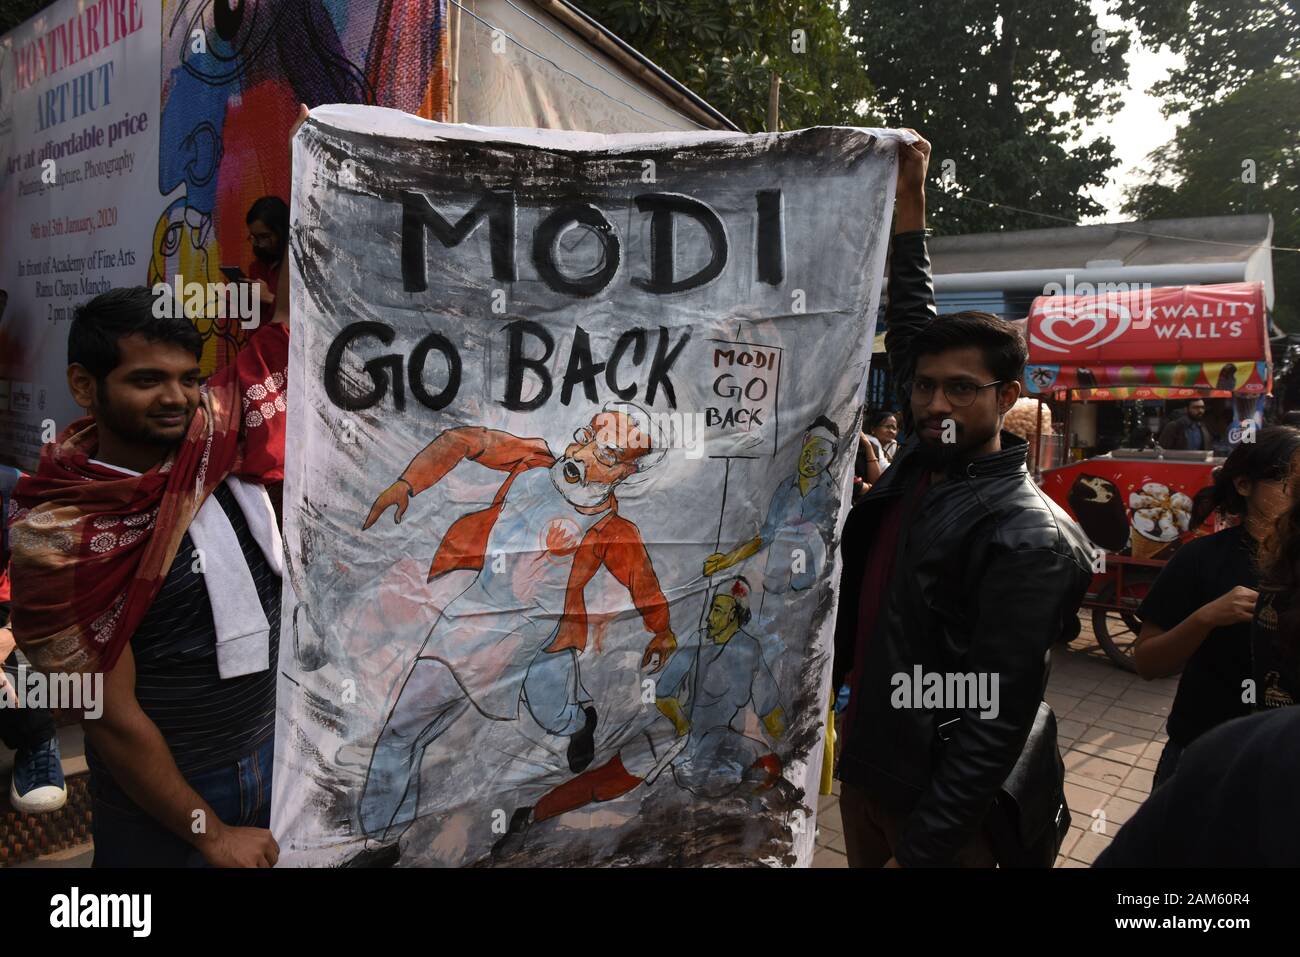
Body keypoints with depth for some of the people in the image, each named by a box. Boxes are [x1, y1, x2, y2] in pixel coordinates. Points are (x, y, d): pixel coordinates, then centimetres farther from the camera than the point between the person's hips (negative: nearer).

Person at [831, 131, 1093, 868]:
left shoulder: (1025, 537, -23)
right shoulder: (924, 463, -2)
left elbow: (998, 718, -23)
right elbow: (912, 331, 9)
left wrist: (921, 849, -22)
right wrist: (910, 198, 11)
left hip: (936, 802, -7)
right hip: (864, 765, 7)